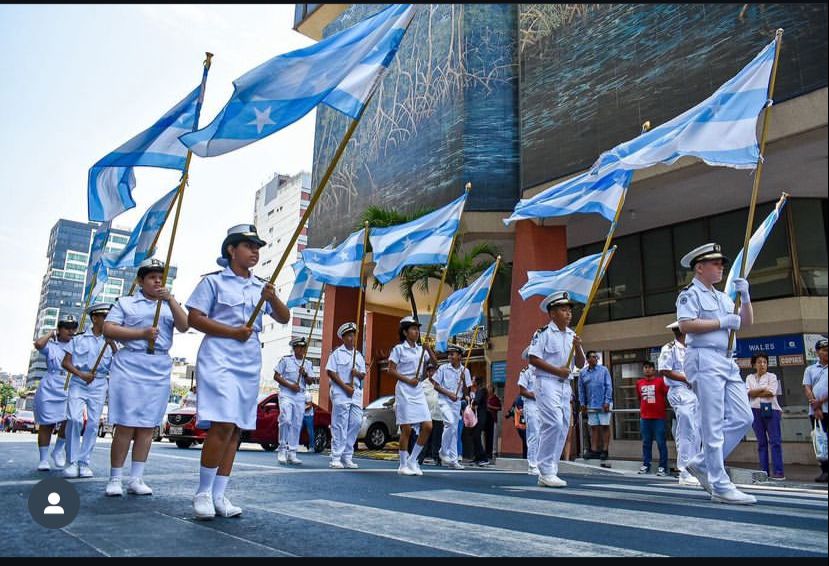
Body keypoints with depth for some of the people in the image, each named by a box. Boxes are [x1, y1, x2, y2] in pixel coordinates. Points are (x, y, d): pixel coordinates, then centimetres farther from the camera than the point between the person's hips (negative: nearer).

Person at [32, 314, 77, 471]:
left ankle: (58, 451, 9)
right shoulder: (51, 346, 5)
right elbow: (38, 344, -17)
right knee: (46, 425, 4)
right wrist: (52, 333, -3)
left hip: (70, 391, 1)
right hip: (49, 390, -1)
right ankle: (44, 459, 14)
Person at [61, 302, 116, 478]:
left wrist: (112, 345, -9)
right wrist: (81, 374, -11)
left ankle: (84, 462, 5)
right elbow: (66, 362, 4)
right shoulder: (79, 339, 7)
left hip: (99, 385, 2)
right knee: (74, 419, -16)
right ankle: (73, 462, -6)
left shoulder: (109, 342, 11)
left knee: (93, 423, -2)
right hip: (78, 383, -2)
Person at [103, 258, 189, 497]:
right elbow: (108, 329, -2)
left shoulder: (170, 305, 15)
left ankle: (136, 478, 8)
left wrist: (170, 299, -14)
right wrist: (142, 333, -13)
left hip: (160, 369, 3)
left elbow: (184, 327, -2)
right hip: (129, 365, -3)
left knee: (147, 426, 3)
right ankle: (115, 479, 4)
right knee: (125, 425, -5)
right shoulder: (126, 303, 9)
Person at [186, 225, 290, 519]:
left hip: (250, 364, 6)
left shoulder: (261, 286, 16)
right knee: (223, 425, -16)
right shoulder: (213, 281, 1)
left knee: (236, 429, 5)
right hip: (219, 359, -6)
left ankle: (219, 494, 13)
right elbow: (194, 318, -4)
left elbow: (284, 318, 9)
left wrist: (272, 299, -12)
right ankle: (203, 492, 0)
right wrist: (232, 331, -14)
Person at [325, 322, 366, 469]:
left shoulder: (359, 355, 18)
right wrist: (345, 387, -12)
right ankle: (336, 458, 0)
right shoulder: (337, 353, 2)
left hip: (356, 392, 5)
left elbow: (363, 375, 18)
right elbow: (330, 372, -6)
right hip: (340, 391, -5)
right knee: (340, 425, -6)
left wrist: (358, 373, -7)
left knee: (356, 423, 0)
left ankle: (347, 456, 10)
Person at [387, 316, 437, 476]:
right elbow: (391, 370, -7)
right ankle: (403, 465, 10)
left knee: (427, 426, -2)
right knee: (406, 429, -3)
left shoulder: (421, 349, 13)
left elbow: (435, 363, 12)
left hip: (418, 391, 6)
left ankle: (413, 460, 12)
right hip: (404, 390, -6)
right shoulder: (399, 349, -3)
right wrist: (408, 380, -14)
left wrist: (428, 348, -2)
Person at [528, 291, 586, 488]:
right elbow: (533, 359, -11)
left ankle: (548, 473, 14)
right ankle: (546, 471, -9)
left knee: (563, 427, 6)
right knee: (554, 424, -17)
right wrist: (557, 370, -15)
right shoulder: (543, 333, -6)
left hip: (565, 386, 8)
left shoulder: (572, 336, 14)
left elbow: (581, 364, 12)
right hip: (547, 383, -8)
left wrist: (577, 347, -7)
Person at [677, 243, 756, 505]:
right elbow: (685, 324, -16)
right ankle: (720, 487, -2)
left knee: (743, 418, 4)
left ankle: (701, 463, 15)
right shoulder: (690, 294, -2)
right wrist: (722, 322, -11)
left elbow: (747, 323, 19)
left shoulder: (723, 297, 22)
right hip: (704, 358, -8)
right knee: (713, 424, -7)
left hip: (727, 362, 9)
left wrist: (745, 296, 5)